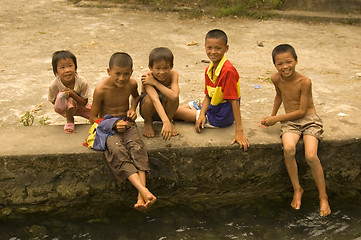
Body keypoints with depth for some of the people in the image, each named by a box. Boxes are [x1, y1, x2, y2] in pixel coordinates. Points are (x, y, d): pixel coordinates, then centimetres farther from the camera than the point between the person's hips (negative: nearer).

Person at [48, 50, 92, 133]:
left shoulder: (82, 83, -27)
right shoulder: (54, 85, -27)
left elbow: (84, 103, -20)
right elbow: (53, 102, -14)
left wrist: (72, 93, -37)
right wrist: (62, 96, -37)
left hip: (79, 106, 2)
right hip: (64, 109, -2)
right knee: (62, 95, -36)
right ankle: (69, 120, -13)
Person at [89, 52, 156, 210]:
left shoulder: (132, 84, -1)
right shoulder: (101, 89, -13)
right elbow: (93, 118, -5)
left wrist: (133, 109, 4)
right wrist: (115, 124, -19)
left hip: (126, 122, 3)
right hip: (108, 124, -2)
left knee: (136, 147, -30)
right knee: (117, 150, -34)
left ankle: (141, 197, -42)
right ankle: (144, 191, -46)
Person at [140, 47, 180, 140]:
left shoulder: (173, 75, -20)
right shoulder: (148, 77, -29)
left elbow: (174, 96, -39)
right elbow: (155, 100, -44)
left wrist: (155, 83, -36)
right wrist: (165, 122, -57)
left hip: (165, 109, 2)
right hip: (150, 110, -2)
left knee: (173, 96, -31)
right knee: (149, 98, -36)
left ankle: (170, 120, 0)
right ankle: (148, 123, -2)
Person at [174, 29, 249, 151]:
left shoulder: (228, 71, -27)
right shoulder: (209, 69, 0)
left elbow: (234, 101, -28)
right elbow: (208, 96, 5)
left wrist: (239, 131, -29)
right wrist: (202, 114, -13)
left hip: (220, 117, -8)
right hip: (211, 105, 8)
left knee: (175, 112, -2)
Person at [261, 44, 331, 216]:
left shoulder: (304, 82, -18)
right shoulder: (276, 79, -3)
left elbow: (302, 111, -15)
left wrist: (276, 118, -12)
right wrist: (272, 115, 16)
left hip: (309, 119, -3)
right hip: (290, 121, 3)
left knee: (311, 156, -25)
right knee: (288, 149, -29)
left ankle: (323, 197, -4)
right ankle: (297, 189, -8)